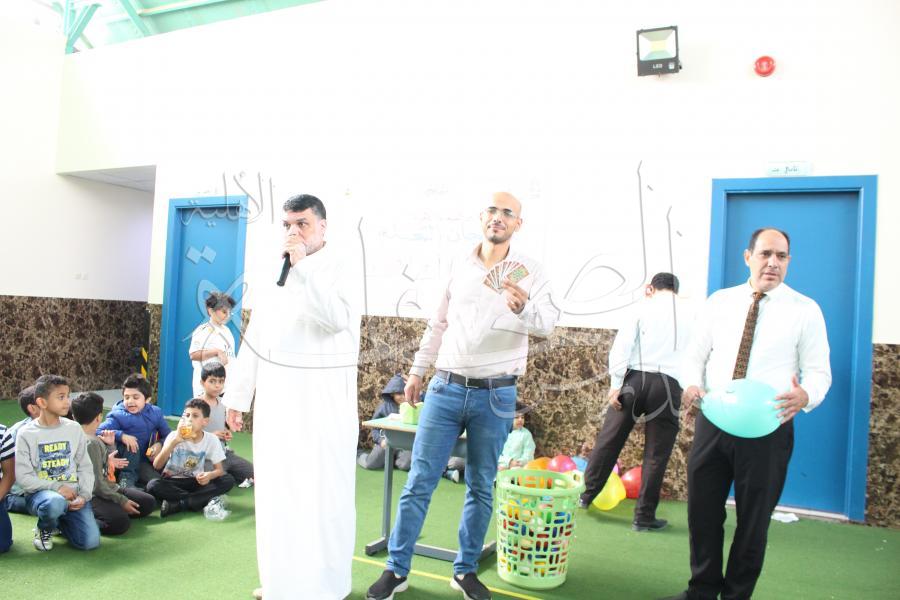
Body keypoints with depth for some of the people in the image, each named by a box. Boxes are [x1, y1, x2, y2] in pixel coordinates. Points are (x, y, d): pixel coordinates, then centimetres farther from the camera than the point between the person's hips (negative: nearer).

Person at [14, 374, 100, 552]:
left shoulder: (74, 429, 4)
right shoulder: (26, 434, -4)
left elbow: (85, 467, 6)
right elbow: (23, 477, -8)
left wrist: (83, 496, -9)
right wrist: (56, 487, -19)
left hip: (73, 494, 3)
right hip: (40, 493, -3)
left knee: (90, 542, -15)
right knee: (55, 503, -40)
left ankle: (61, 521, 19)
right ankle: (44, 529, -2)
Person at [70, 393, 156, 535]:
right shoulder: (91, 443, -19)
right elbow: (97, 485, -20)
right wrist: (122, 501, -15)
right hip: (93, 496, -10)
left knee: (148, 502, 6)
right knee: (120, 522, -34)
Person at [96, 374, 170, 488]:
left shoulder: (155, 413, 1)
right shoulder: (118, 415, -10)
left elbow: (168, 436, 3)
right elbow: (97, 432, -21)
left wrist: (159, 444, -19)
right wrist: (121, 435, -34)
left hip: (148, 460, 3)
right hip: (127, 463, -3)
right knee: (130, 443, -32)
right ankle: (126, 478, -16)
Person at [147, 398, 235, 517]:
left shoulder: (212, 440, -9)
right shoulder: (174, 435, -12)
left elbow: (219, 470, -7)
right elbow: (157, 466, -21)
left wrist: (210, 475, -32)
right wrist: (174, 441, -33)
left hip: (196, 482, 1)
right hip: (173, 482, -1)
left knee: (228, 480, -23)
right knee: (153, 485, -32)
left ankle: (175, 504, -26)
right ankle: (206, 500, -28)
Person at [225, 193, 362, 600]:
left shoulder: (342, 264, -5)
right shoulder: (275, 269, 13)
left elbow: (336, 319, -23)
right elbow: (255, 336, 15)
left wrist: (303, 266, -22)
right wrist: (237, 393, 15)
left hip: (324, 395, -6)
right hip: (275, 394, 6)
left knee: (323, 493, -2)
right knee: (276, 491, 12)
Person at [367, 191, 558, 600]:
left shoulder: (528, 271, -2)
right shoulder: (459, 267, 7)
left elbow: (547, 323, -17)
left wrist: (523, 307, -38)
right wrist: (417, 370, 15)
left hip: (496, 396, -1)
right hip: (446, 387, 2)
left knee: (481, 487, 10)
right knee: (419, 481, 4)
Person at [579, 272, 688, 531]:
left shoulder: (645, 306, 7)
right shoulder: (689, 314, 11)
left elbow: (622, 344, -4)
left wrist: (615, 383, -5)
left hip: (635, 378, 0)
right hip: (668, 384, 0)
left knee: (609, 439, 10)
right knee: (656, 453, 7)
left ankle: (586, 494, 21)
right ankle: (644, 516, 14)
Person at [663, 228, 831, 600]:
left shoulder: (805, 310, 0)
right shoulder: (719, 302, 7)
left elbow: (819, 371, -3)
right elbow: (695, 354, 8)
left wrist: (805, 395, -25)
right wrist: (692, 383, -13)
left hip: (768, 428, -2)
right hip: (712, 421, 3)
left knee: (753, 519, 11)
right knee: (702, 511, 12)